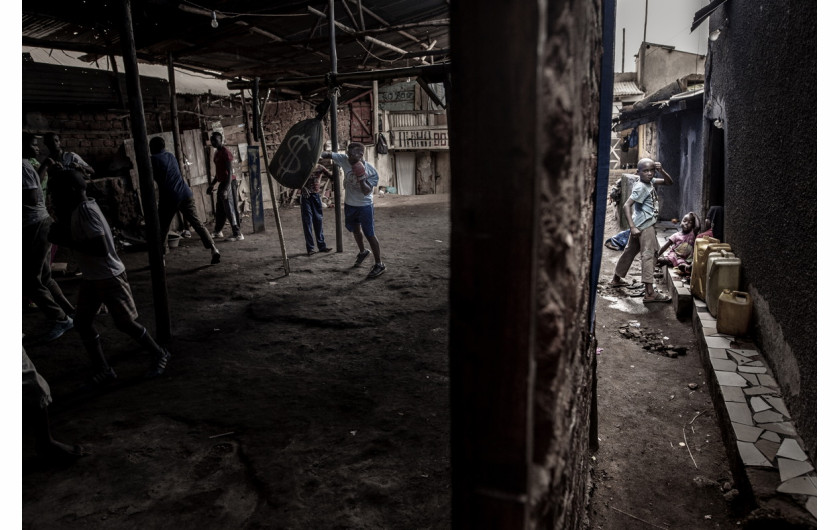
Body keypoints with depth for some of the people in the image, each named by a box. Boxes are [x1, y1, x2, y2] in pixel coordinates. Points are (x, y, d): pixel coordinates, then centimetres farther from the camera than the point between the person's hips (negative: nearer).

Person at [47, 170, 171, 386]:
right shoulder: (77, 210, 6)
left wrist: (68, 242, -24)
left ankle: (159, 354, 19)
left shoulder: (86, 210, -23)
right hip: (90, 277, 9)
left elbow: (101, 249, -29)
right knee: (82, 323, 8)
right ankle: (103, 370, 17)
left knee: (125, 323, 1)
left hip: (109, 277, -9)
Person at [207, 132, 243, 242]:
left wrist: (226, 189, -27)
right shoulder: (217, 153, 15)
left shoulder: (226, 152, -15)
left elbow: (230, 172, -21)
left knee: (230, 209, -9)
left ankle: (238, 234, -5)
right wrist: (211, 185, 24)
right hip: (222, 183, 9)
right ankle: (217, 232, 29)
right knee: (220, 209, 17)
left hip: (229, 183, -9)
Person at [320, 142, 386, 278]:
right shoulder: (345, 160, -12)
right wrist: (324, 154, -33)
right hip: (349, 204, 5)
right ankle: (362, 252, 49)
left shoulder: (371, 171, -21)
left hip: (364, 206, -5)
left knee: (369, 234, -5)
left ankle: (379, 264, 6)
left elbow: (367, 191, -23)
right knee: (355, 230, 23)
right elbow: (330, 155, -11)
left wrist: (361, 178, -37)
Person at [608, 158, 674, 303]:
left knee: (630, 251, 19)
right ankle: (650, 293, -16)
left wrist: (662, 171, -4)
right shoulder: (641, 187, -18)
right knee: (648, 255, -13)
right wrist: (632, 227, -30)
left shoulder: (650, 182, 9)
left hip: (643, 225, 10)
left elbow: (669, 182, 15)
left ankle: (616, 279, 34)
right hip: (645, 226, -10)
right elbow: (626, 205, -25)